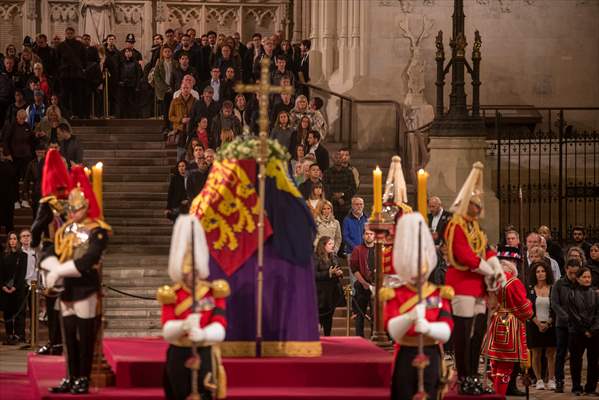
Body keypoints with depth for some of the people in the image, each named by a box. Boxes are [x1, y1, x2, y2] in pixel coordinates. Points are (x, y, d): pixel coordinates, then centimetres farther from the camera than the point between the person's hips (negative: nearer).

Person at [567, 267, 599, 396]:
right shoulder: (572, 294, 2)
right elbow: (573, 314, -4)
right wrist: (584, 330, -9)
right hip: (576, 332, -2)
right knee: (576, 361, 0)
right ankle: (577, 388, 6)